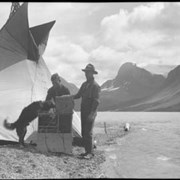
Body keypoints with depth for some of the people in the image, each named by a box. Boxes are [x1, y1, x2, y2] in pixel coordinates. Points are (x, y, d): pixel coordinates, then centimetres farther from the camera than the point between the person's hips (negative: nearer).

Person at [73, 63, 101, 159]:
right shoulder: (84, 84, 14)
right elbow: (78, 95, 24)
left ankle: (90, 152, -2)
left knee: (88, 132, -10)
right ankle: (87, 151, 18)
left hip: (90, 112, -8)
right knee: (84, 132, 10)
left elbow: (96, 101, -15)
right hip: (83, 111, 8)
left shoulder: (95, 86, -11)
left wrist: (92, 113, -20)